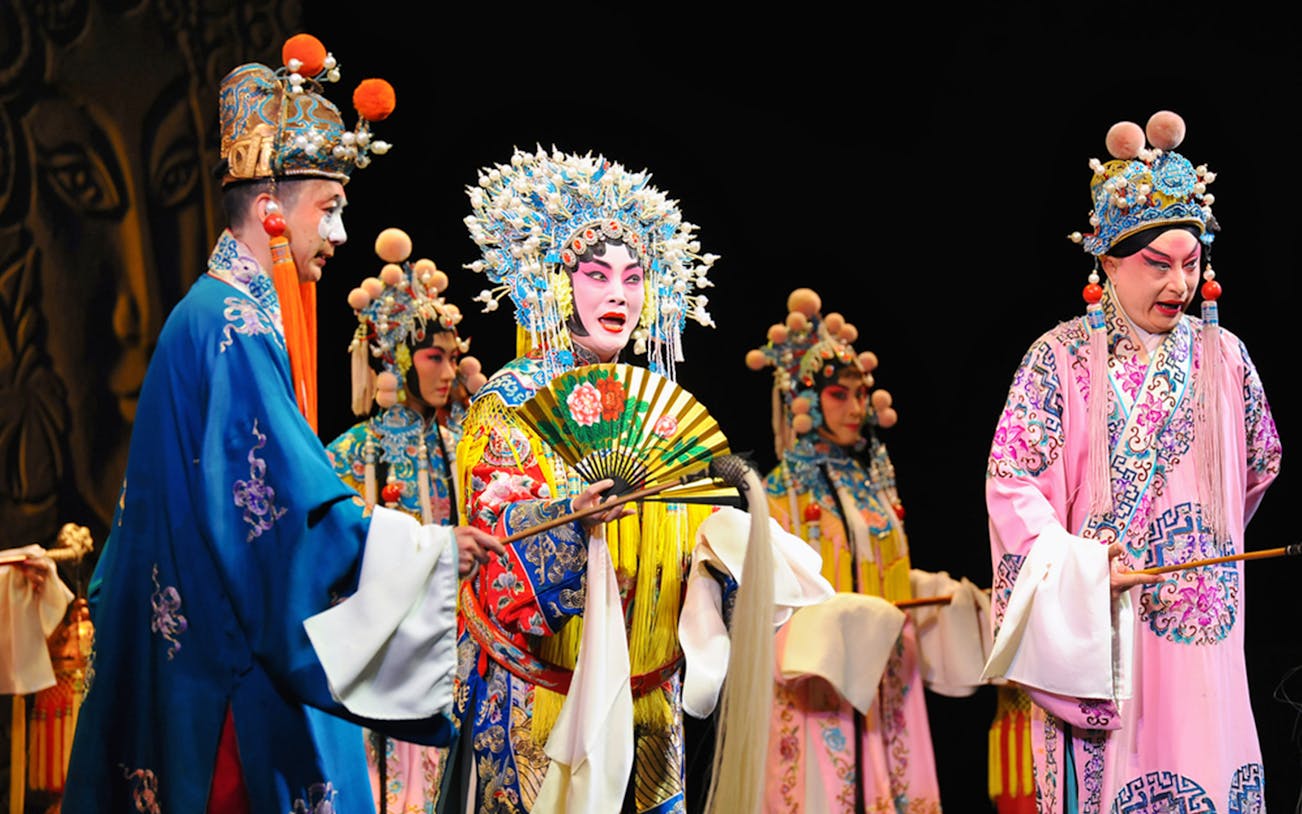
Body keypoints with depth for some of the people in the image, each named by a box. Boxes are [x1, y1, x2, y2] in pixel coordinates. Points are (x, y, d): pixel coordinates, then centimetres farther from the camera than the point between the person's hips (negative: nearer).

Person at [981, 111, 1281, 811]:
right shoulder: (1062, 357, -3)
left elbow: (1258, 466, 20)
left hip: (1200, 622, 3)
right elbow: (1011, 483, -7)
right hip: (1092, 616, -3)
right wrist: (1083, 569, -16)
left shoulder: (1223, 356, 6)